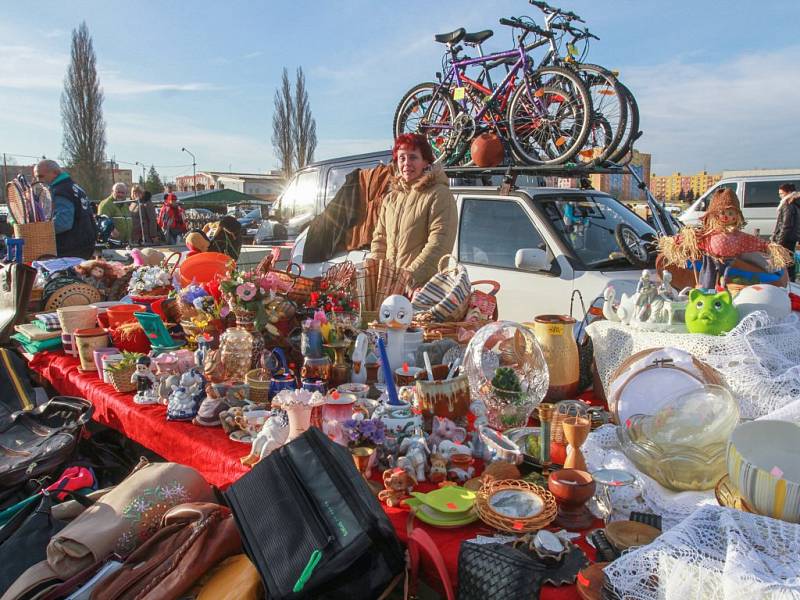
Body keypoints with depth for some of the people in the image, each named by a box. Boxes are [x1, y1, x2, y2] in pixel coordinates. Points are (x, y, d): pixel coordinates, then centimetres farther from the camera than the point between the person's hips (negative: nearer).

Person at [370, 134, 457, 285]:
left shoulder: (439, 194, -7)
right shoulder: (391, 198, 15)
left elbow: (439, 244, -16)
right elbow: (379, 239, 18)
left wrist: (410, 276, -22)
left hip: (424, 286, -5)